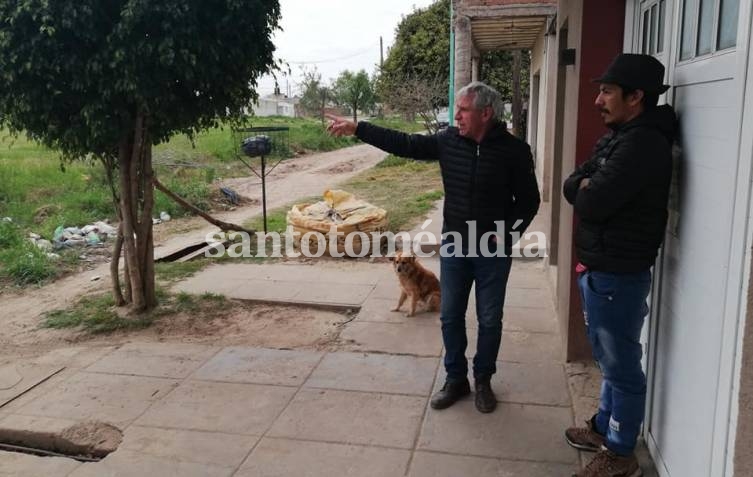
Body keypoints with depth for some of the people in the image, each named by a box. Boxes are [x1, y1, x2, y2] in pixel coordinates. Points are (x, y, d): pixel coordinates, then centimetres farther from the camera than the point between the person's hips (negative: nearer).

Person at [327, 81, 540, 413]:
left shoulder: (514, 150, -11)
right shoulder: (448, 140, -3)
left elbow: (528, 200, -4)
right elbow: (403, 144, -1)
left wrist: (508, 233, -15)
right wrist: (357, 129, -6)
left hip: (493, 252, -3)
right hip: (453, 247, 3)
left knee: (489, 320, 10)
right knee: (450, 317, 11)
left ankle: (483, 381, 29)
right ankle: (455, 379, 29)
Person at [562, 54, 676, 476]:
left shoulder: (643, 144, -21)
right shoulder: (618, 137, 12)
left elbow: (590, 204, -25)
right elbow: (572, 187, 9)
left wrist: (587, 191, -4)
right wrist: (589, 188, -12)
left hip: (618, 276, -10)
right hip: (600, 270, 10)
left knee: (621, 365, 4)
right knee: (610, 359, 22)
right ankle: (604, 428, 38)